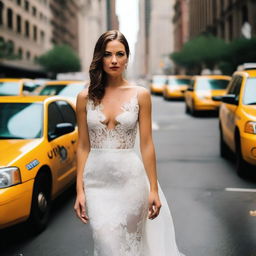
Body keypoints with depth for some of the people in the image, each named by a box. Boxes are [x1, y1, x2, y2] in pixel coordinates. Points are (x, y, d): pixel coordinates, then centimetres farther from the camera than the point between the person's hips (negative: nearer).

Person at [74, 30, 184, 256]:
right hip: (97, 180, 1)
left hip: (130, 178, 0)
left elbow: (146, 144, 0)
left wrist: (154, 189, -3)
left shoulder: (140, 95, 0)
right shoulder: (86, 97, 2)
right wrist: (80, 190, 0)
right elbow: (83, 146, 4)